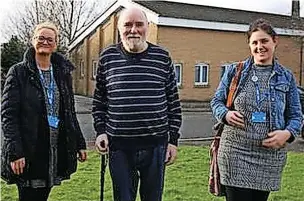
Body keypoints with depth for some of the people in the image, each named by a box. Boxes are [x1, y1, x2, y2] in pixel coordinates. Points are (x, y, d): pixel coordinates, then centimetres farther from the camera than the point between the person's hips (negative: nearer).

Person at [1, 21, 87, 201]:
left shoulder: (63, 73, 11)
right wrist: (15, 152, -16)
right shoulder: (18, 72, -2)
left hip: (55, 150, 4)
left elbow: (70, 113, 15)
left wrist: (79, 144, 10)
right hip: (28, 152, -4)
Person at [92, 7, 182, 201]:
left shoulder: (162, 57, 2)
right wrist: (100, 131, 0)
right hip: (119, 147, 0)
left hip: (156, 145, 1)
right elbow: (99, 100, 11)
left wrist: (173, 139, 3)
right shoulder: (108, 57, 2)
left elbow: (173, 102, 5)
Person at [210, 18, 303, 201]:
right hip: (235, 152, -2)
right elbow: (216, 101, 9)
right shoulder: (235, 71, 4)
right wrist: (226, 114, -13)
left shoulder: (286, 77, 7)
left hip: (270, 156, 2)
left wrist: (287, 133, -12)